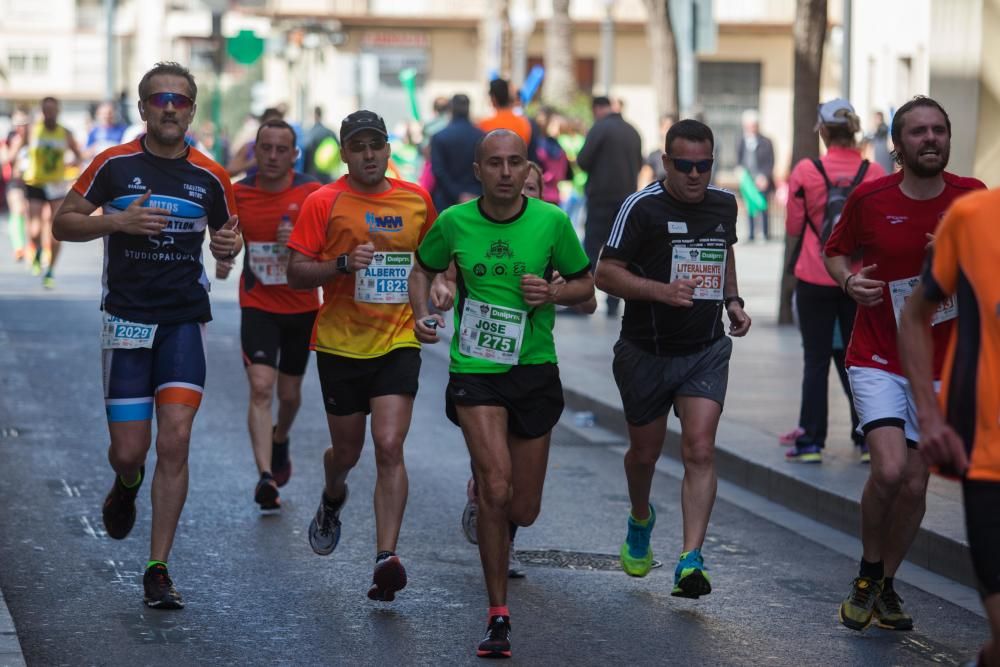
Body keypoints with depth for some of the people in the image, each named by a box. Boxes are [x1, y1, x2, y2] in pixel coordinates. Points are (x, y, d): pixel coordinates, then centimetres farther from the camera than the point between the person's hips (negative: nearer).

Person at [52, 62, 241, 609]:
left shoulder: (210, 178, 5)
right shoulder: (114, 165, -1)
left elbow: (226, 237, 19)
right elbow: (63, 221, 3)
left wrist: (228, 245, -5)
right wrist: (117, 221, -14)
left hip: (185, 322, 1)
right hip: (126, 320, -1)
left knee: (175, 441, -11)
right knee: (128, 450, 0)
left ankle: (158, 570, -3)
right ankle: (127, 486, 40)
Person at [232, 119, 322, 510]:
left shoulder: (313, 194, -10)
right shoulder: (238, 193, -4)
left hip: (301, 307, 1)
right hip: (258, 306, 0)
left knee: (289, 392, 16)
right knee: (260, 388, -17)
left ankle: (280, 441, 48)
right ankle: (266, 477, -22)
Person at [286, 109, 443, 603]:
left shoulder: (417, 200, 5)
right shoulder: (324, 202, -4)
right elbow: (295, 273, -7)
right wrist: (343, 264, -22)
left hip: (397, 343, 1)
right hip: (340, 344, 0)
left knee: (389, 447, -15)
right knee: (346, 451, 14)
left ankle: (386, 558, -17)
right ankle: (333, 499, 50)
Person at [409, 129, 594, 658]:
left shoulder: (551, 221, -5)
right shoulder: (454, 222, -3)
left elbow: (584, 285, 6)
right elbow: (424, 268, 15)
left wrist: (553, 294, -15)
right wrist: (422, 313, -3)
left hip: (535, 370, 2)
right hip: (474, 371, -2)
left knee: (523, 510, 8)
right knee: (497, 488, -19)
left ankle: (485, 500, 48)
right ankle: (498, 616, -9)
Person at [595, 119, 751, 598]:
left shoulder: (724, 204, 4)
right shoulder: (642, 207, -13)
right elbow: (605, 273, -14)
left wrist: (732, 301, 10)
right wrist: (661, 290, -27)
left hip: (706, 351, 2)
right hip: (646, 353, -2)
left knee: (700, 451, -14)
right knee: (645, 452, 14)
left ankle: (691, 562, -18)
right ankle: (640, 520, 47)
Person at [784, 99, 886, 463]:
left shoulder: (805, 171, -9)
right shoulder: (874, 173, -6)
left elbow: (793, 227, 0)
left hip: (815, 280, -1)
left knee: (816, 360, 5)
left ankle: (811, 441, 6)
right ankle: (868, 439, 12)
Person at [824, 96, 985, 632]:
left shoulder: (973, 197, -3)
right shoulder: (869, 199, -7)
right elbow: (835, 251, 9)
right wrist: (848, 280, -12)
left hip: (939, 367, 2)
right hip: (877, 360, -2)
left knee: (915, 483, 5)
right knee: (889, 469, -19)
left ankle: (885, 587, 26)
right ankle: (866, 577, 5)